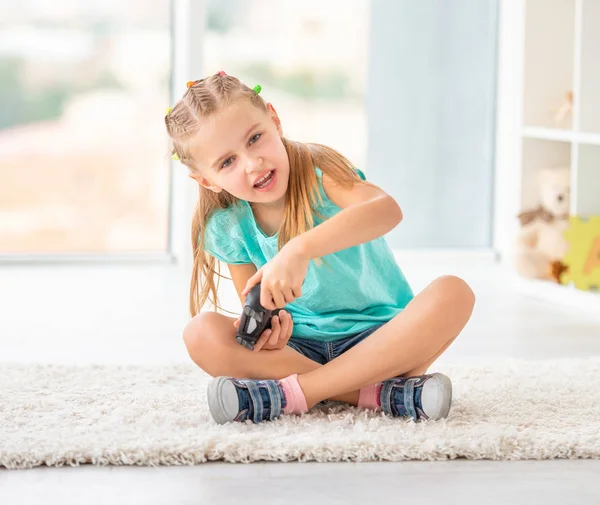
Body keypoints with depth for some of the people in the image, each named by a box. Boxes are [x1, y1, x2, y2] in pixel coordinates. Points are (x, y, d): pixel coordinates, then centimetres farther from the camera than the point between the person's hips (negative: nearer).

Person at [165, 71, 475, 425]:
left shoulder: (318, 170, -14)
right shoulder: (227, 229, -2)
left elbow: (388, 209, -35)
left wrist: (299, 249, -48)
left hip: (378, 336, -2)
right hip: (298, 348, 3)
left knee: (453, 293, -30)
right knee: (200, 333, -24)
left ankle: (295, 392, -33)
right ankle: (378, 392, -31)